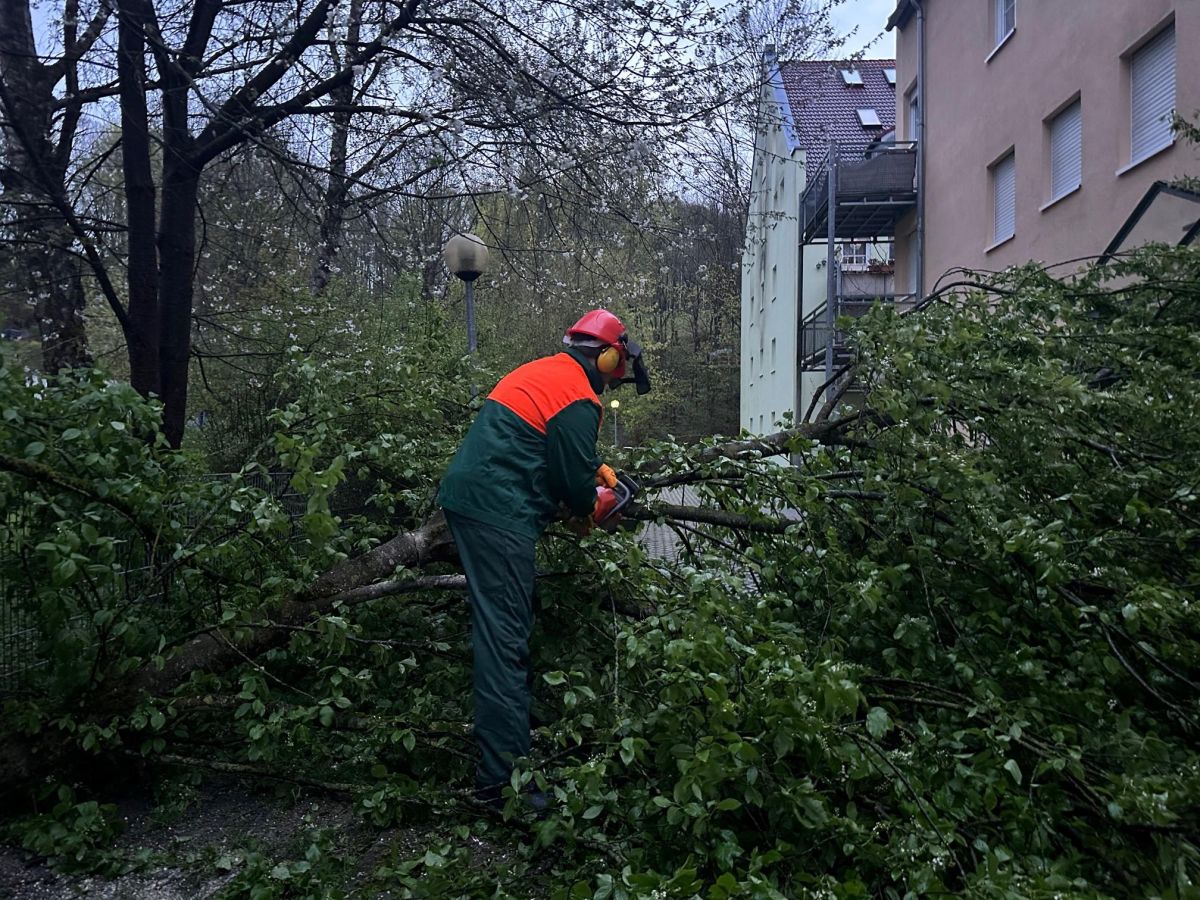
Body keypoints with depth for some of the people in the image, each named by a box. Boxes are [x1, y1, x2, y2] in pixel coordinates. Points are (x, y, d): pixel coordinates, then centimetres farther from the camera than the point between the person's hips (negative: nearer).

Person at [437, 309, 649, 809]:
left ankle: (511, 728, 31)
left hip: (466, 492, 10)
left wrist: (594, 467, 18)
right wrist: (591, 506, 10)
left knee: (509, 620, 19)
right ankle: (502, 777, -7)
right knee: (504, 636, -10)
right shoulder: (579, 400, -12)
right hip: (497, 510, -10)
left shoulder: (546, 371, 17)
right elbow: (573, 478, -11)